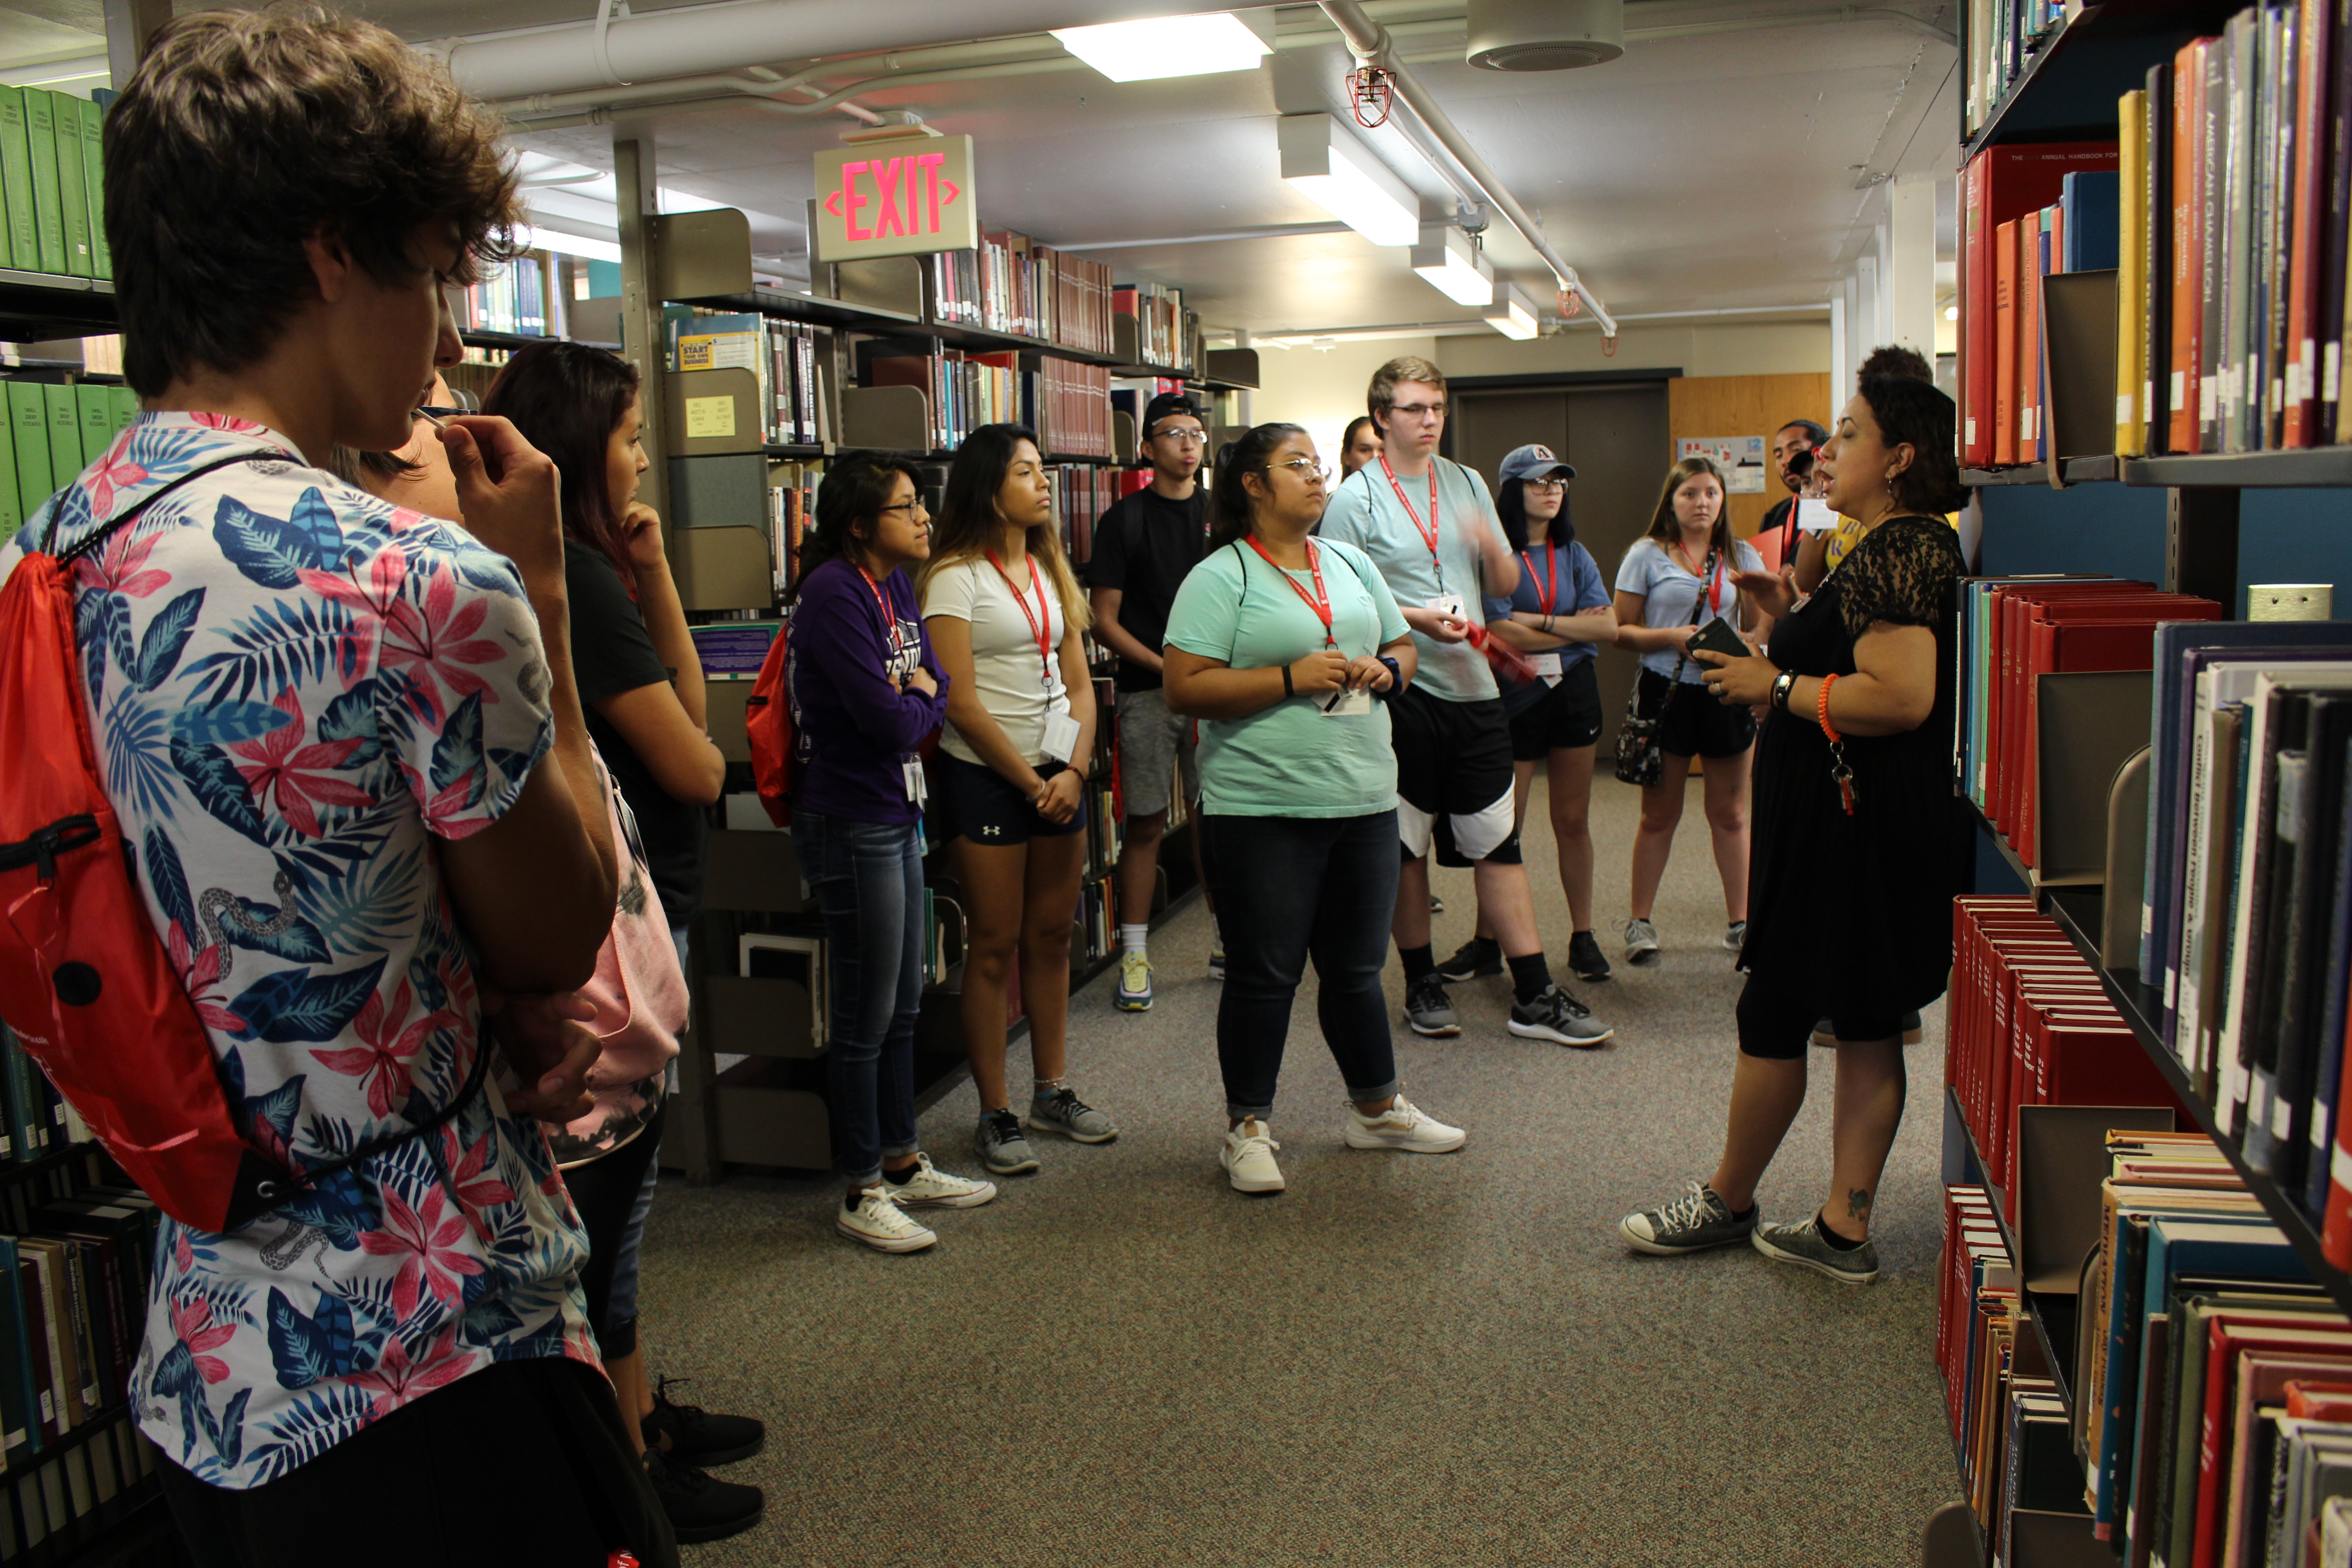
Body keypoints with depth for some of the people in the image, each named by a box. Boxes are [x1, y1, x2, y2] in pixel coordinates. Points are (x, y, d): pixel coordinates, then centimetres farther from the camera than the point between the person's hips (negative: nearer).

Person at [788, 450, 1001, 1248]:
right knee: (865, 1016, 2)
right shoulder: (835, 592, -18)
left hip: (899, 814, 9)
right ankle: (862, 1192, 15)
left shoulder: (895, 585, 10)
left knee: (902, 1005, 17)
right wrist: (920, 704, -2)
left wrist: (911, 696, -12)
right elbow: (888, 720, -22)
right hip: (852, 820, -9)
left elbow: (936, 688, 9)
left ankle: (903, 1163, 31)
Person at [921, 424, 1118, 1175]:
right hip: (987, 775, -6)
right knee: (995, 945, 0)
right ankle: (996, 1115, 9)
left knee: (1051, 937, 11)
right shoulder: (957, 576, -8)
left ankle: (1052, 1092, 24)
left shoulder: (1050, 570, 13)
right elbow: (962, 702, -13)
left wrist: (1074, 771, -5)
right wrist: (1031, 783, -10)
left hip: (1059, 773, 6)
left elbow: (1079, 685, 10)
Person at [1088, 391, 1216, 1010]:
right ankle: (1135, 956, 9)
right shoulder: (1125, 519, 0)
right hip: (1148, 691, -3)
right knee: (1145, 823, 0)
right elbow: (1105, 620, -2)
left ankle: (1224, 942, 22)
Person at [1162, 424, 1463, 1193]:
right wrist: (1292, 678, -19)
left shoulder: (1351, 564, 14)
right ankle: (1248, 1128, 18)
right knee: (1266, 972, 3)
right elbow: (1187, 688, -15)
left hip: (1364, 798, 6)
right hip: (1263, 809, -6)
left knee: (1357, 966, 17)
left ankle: (1377, 1107, 33)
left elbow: (1402, 645, 21)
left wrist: (1387, 670, -3)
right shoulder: (1220, 577, -7)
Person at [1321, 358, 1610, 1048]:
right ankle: (1422, 984, 22)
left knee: (1500, 843, 4)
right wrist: (1416, 618, -18)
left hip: (1473, 686, 4)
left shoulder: (1468, 484, 13)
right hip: (1401, 690, -4)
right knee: (1406, 845, 7)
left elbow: (1506, 585, 15)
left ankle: (1534, 996, 9)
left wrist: (1490, 544, -6)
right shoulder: (1356, 497, -3)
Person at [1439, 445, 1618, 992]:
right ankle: (1486, 942, 10)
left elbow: (1609, 627, 0)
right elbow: (1501, 633, -17)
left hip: (1574, 694, 4)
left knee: (1573, 822, 9)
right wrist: (1576, 627, -5)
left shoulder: (1573, 554, 11)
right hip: (1515, 698, -4)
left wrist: (1539, 622, -11)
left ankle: (1583, 937, 18)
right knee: (1503, 826, 0)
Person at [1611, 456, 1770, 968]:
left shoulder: (1743, 557, 8)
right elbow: (1621, 630, -1)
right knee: (1659, 815, 6)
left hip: (1727, 693, 2)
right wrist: (1675, 638, -17)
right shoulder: (1647, 555, 1)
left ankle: (1740, 922, 21)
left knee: (1731, 815, 10)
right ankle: (1640, 922, 17)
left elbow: (1764, 627, 8)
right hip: (1666, 692, -2)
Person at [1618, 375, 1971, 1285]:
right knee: (1866, 1024, 11)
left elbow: (1901, 697, -28)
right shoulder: (1906, 546, 16)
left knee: (1774, 1018, 3)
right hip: (1862, 825, 11)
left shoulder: (1897, 551, -18)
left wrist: (1777, 685, -18)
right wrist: (1795, 617, 14)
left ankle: (1727, 1204, 19)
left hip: (1851, 828, -11)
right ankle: (1845, 1231, 19)